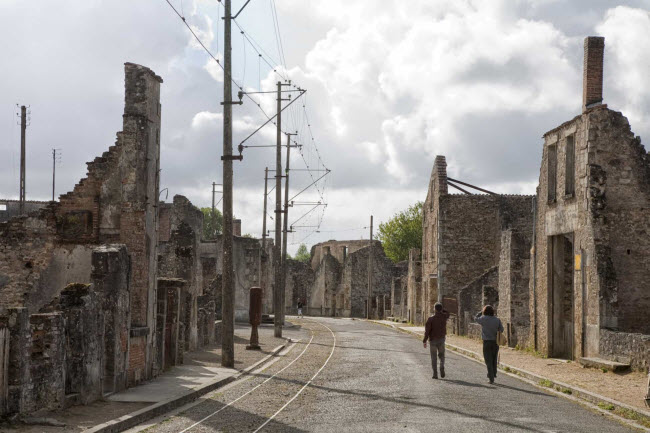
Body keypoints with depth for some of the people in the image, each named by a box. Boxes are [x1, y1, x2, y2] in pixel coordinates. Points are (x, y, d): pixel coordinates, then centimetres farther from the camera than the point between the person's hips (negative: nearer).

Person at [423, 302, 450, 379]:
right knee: (441, 355, 18)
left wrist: (424, 341, -9)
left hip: (433, 340, -2)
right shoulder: (444, 317, -3)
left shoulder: (431, 319, -12)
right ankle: (442, 368, -6)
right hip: (441, 339, 2)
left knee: (434, 357, 6)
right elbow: (447, 313, 24)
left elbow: (427, 331, -14)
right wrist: (441, 310, 10)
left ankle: (435, 373, 1)